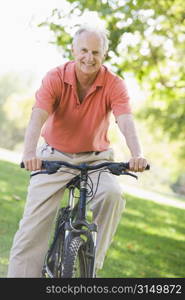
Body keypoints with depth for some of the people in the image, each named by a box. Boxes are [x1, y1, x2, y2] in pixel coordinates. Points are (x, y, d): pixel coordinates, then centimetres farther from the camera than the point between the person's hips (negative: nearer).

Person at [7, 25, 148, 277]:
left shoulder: (114, 85, -11)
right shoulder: (55, 78, -13)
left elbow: (126, 121, -25)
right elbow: (38, 117, -26)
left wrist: (136, 154, -45)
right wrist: (29, 152, -44)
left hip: (95, 158, 0)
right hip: (54, 157, 0)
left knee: (113, 195, -29)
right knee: (32, 229, -8)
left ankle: (93, 263, -13)